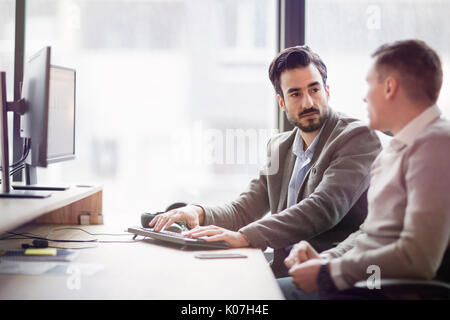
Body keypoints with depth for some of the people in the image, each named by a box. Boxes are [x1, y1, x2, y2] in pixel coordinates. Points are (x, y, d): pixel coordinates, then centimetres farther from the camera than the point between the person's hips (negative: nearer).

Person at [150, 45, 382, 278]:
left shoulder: (358, 137, -7)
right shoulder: (279, 147, 16)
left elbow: (324, 208, -21)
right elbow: (244, 210, 15)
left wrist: (245, 236, -28)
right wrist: (199, 213, -7)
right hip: (282, 272, 6)